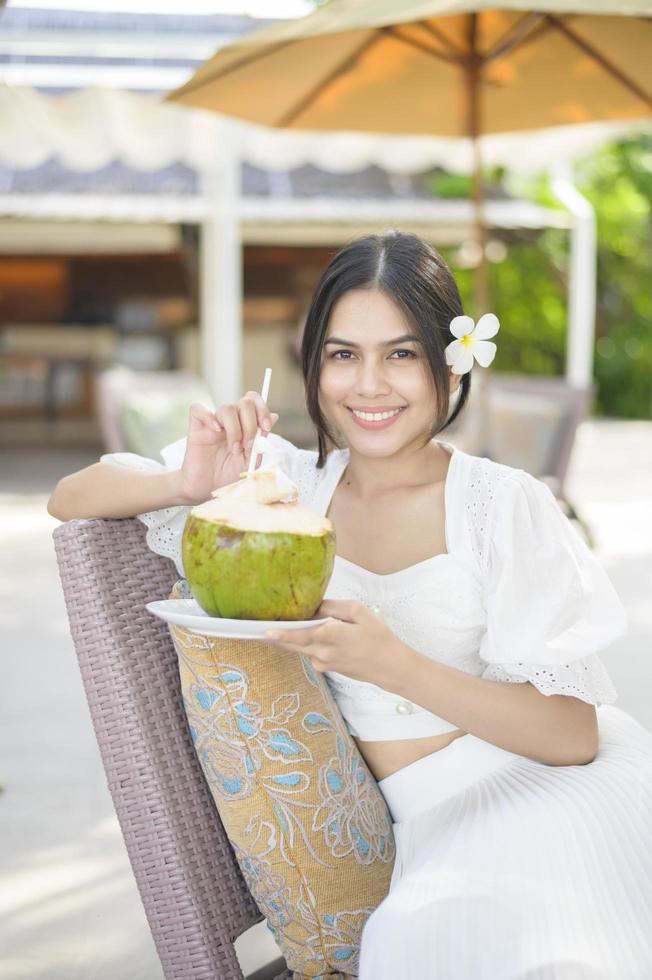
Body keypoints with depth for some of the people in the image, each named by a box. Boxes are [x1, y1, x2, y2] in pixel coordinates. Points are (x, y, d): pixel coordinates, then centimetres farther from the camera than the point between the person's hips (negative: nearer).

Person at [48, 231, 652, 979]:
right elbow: (69, 501, 9)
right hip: (430, 818, 2)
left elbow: (572, 734, -11)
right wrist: (186, 484, -12)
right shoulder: (284, 482, 6)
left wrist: (393, 665, -25)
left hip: (547, 782, -2)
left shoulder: (505, 505, -5)